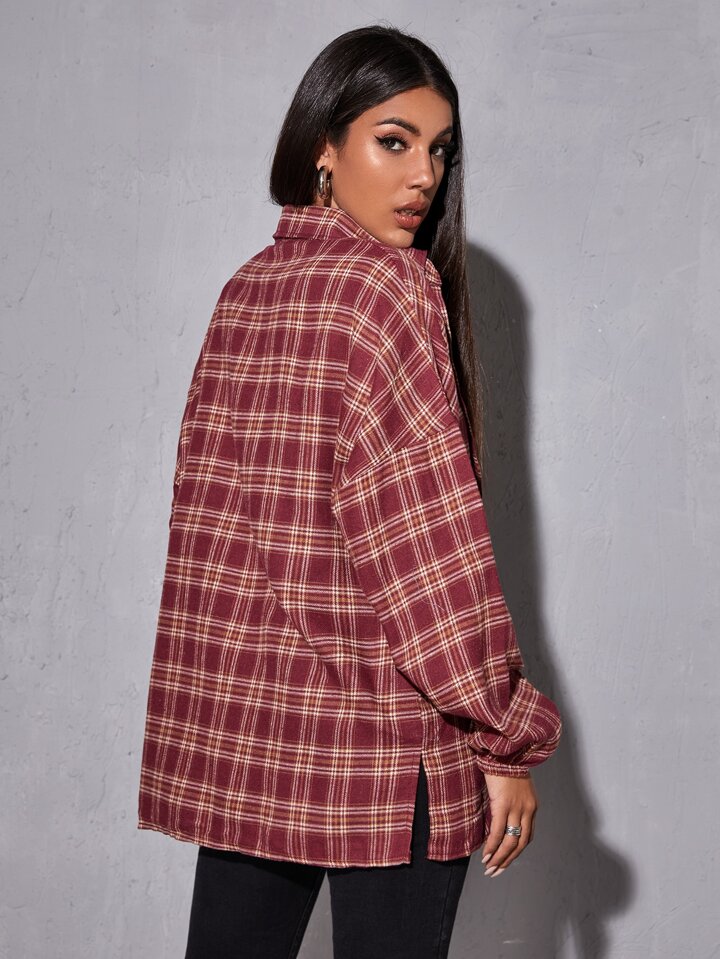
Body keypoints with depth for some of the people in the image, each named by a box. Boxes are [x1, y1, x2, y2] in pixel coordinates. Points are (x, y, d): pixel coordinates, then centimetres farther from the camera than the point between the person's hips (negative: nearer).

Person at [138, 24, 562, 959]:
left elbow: (220, 513, 12)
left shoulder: (244, 289, 9)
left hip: (227, 719, 7)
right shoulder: (388, 285, -11)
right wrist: (508, 738, -10)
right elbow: (429, 541, -16)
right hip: (377, 739, -7)